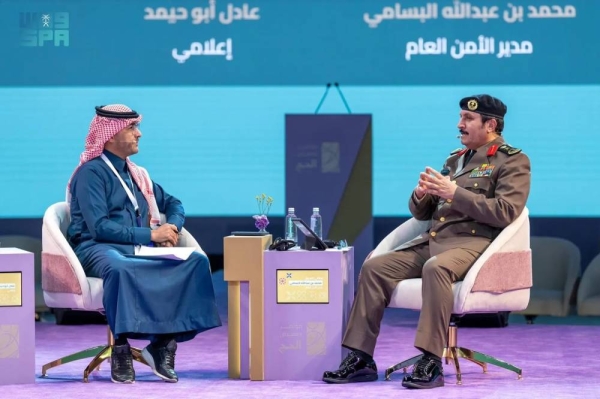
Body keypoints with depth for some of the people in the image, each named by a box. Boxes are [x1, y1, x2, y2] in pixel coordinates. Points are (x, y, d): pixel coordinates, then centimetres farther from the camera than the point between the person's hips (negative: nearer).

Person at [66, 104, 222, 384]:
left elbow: (173, 204, 28)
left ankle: (165, 342, -22)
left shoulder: (135, 174, 21)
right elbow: (99, 227, -15)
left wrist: (172, 228, 3)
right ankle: (121, 348, -34)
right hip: (98, 249, -7)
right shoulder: (91, 172, -4)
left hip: (138, 249, 7)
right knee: (120, 269, -43)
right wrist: (151, 235, -17)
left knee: (196, 262, -17)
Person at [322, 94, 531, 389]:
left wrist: (455, 193, -16)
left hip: (473, 242, -8)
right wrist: (421, 194, -1)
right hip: (432, 241, 8)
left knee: (435, 268, -38)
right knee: (374, 267, -10)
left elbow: (506, 212, -14)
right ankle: (361, 359, -10)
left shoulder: (512, 160, 1)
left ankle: (431, 363, -38)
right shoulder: (455, 158, 23)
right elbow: (420, 213, 24)